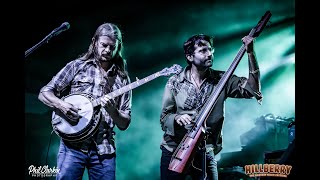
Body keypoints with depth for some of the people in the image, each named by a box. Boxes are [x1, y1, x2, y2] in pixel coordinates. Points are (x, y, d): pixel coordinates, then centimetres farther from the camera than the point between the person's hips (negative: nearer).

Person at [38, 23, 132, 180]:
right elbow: (44, 93, 6)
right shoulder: (78, 66, 7)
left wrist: (112, 110, -11)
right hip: (73, 145, -2)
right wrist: (62, 105, -13)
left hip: (104, 150, 2)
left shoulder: (122, 78, 11)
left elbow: (124, 124, 9)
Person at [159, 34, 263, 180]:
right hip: (174, 151, -1)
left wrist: (250, 53, -17)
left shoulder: (221, 80, -1)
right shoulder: (174, 83, -2)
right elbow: (164, 118, 1)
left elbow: (253, 89, -11)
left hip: (205, 154, 1)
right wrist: (177, 118, -23)